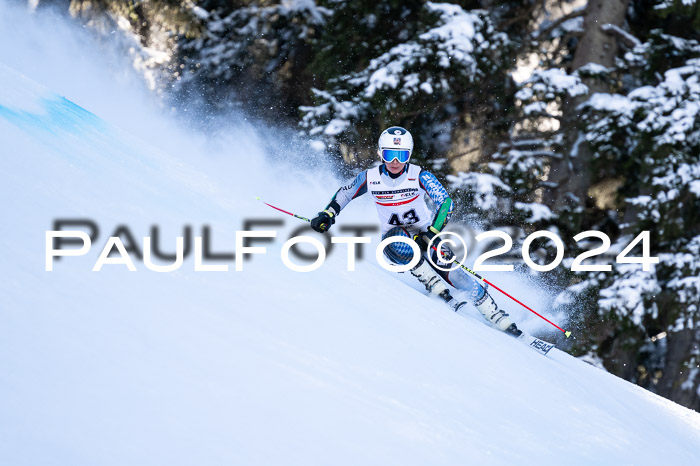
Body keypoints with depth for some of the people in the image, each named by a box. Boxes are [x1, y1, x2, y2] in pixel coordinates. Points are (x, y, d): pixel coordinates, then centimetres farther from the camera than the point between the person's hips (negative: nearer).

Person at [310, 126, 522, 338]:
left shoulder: (419, 176, -17)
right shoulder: (370, 178, -10)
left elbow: (446, 202, -26)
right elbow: (344, 194, 9)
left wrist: (432, 233, -39)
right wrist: (327, 214, -7)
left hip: (425, 236, -1)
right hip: (394, 240, 1)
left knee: (454, 275, -18)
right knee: (398, 241, -36)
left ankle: (502, 322, -5)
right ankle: (443, 295, -28)